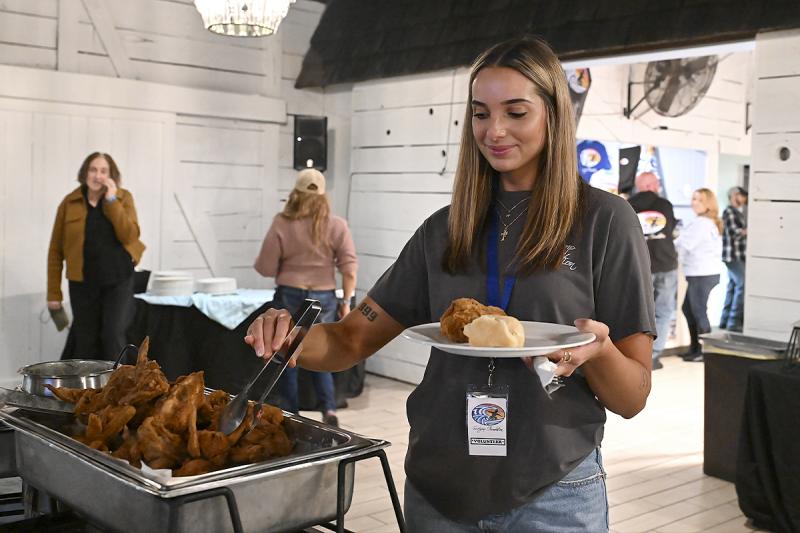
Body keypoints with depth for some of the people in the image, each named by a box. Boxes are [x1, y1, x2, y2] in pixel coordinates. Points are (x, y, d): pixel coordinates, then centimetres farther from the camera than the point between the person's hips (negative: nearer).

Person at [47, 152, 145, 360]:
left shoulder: (123, 197, 0)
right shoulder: (70, 202, 0)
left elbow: (130, 236, -14)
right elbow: (56, 250, 4)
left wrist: (112, 200, -16)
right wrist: (54, 292, 2)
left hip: (118, 279, -1)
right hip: (83, 282, 1)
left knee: (113, 335, -9)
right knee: (85, 342, 6)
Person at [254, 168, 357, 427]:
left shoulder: (282, 224, -6)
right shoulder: (337, 225, -2)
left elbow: (266, 268, -3)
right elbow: (349, 269, -4)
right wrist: (346, 301, 4)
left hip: (289, 297, -2)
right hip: (324, 298, 2)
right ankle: (329, 409, 2)